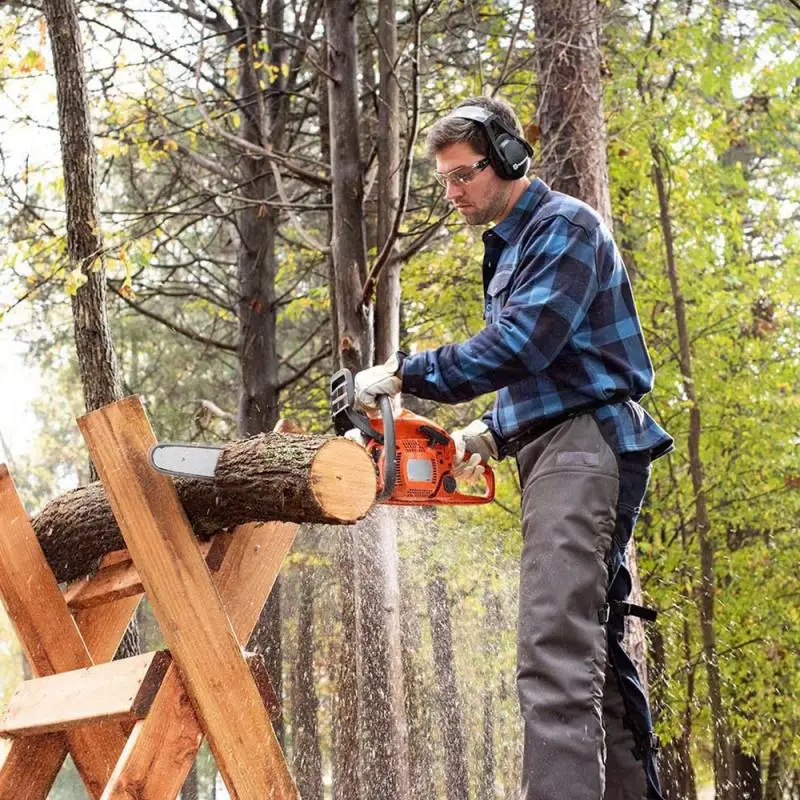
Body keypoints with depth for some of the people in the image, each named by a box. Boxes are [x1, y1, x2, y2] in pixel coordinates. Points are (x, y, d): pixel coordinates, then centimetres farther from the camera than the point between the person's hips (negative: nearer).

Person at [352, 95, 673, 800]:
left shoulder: (564, 226, -7)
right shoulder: (509, 250, 24)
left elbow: (517, 346, -19)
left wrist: (403, 373, -16)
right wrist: (493, 434, 13)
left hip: (585, 442, -11)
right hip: (551, 449, 11)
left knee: (555, 649, -21)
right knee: (594, 645, 10)